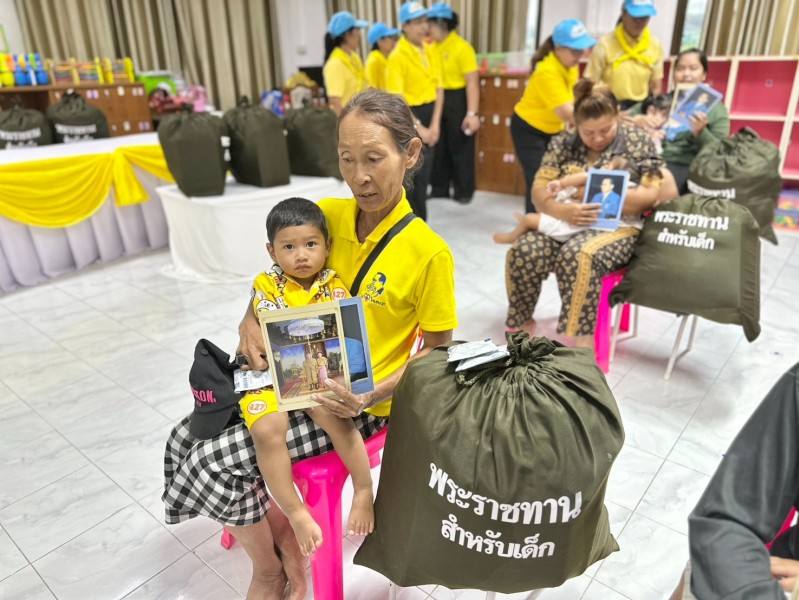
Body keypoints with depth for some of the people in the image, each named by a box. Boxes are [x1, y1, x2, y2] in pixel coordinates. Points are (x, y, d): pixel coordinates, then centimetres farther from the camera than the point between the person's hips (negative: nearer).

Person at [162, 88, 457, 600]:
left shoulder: (429, 253, -19)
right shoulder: (327, 215, -4)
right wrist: (251, 320, -8)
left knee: (213, 462, -13)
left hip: (357, 403, -6)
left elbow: (438, 350, -10)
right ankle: (285, 538, 19)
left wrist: (375, 394, -23)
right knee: (187, 438, 3)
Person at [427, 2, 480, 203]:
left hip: (457, 101, -6)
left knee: (460, 147, 4)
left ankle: (464, 191, 17)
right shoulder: (433, 47, 6)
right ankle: (439, 188, 25)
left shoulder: (461, 47, -14)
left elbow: (472, 82, -17)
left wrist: (472, 113, -23)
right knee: (439, 147, 12)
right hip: (437, 100, 6)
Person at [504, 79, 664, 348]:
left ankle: (576, 340, -29)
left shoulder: (638, 142, 2)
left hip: (616, 227, -3)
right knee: (523, 251, -26)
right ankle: (520, 326, -9)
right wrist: (562, 210, -23)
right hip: (565, 223, 3)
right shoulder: (562, 143, 7)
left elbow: (651, 195, -4)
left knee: (578, 255, -36)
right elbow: (539, 190, -1)